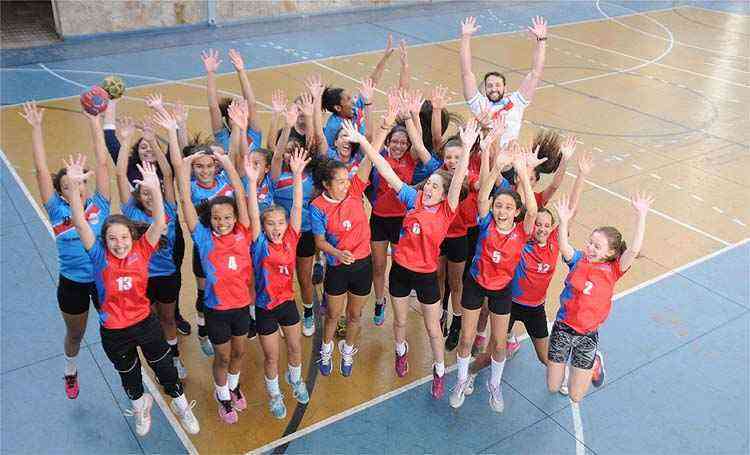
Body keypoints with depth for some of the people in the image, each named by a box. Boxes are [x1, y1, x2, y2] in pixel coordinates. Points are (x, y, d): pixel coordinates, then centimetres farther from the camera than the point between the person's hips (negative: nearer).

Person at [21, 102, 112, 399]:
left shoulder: (99, 204, -9)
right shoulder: (58, 211, -8)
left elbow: (102, 163, -14)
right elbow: (41, 171, -12)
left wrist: (94, 121, -17)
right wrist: (36, 127, -15)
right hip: (72, 284, 1)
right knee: (75, 334, 23)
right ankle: (71, 371, 52)